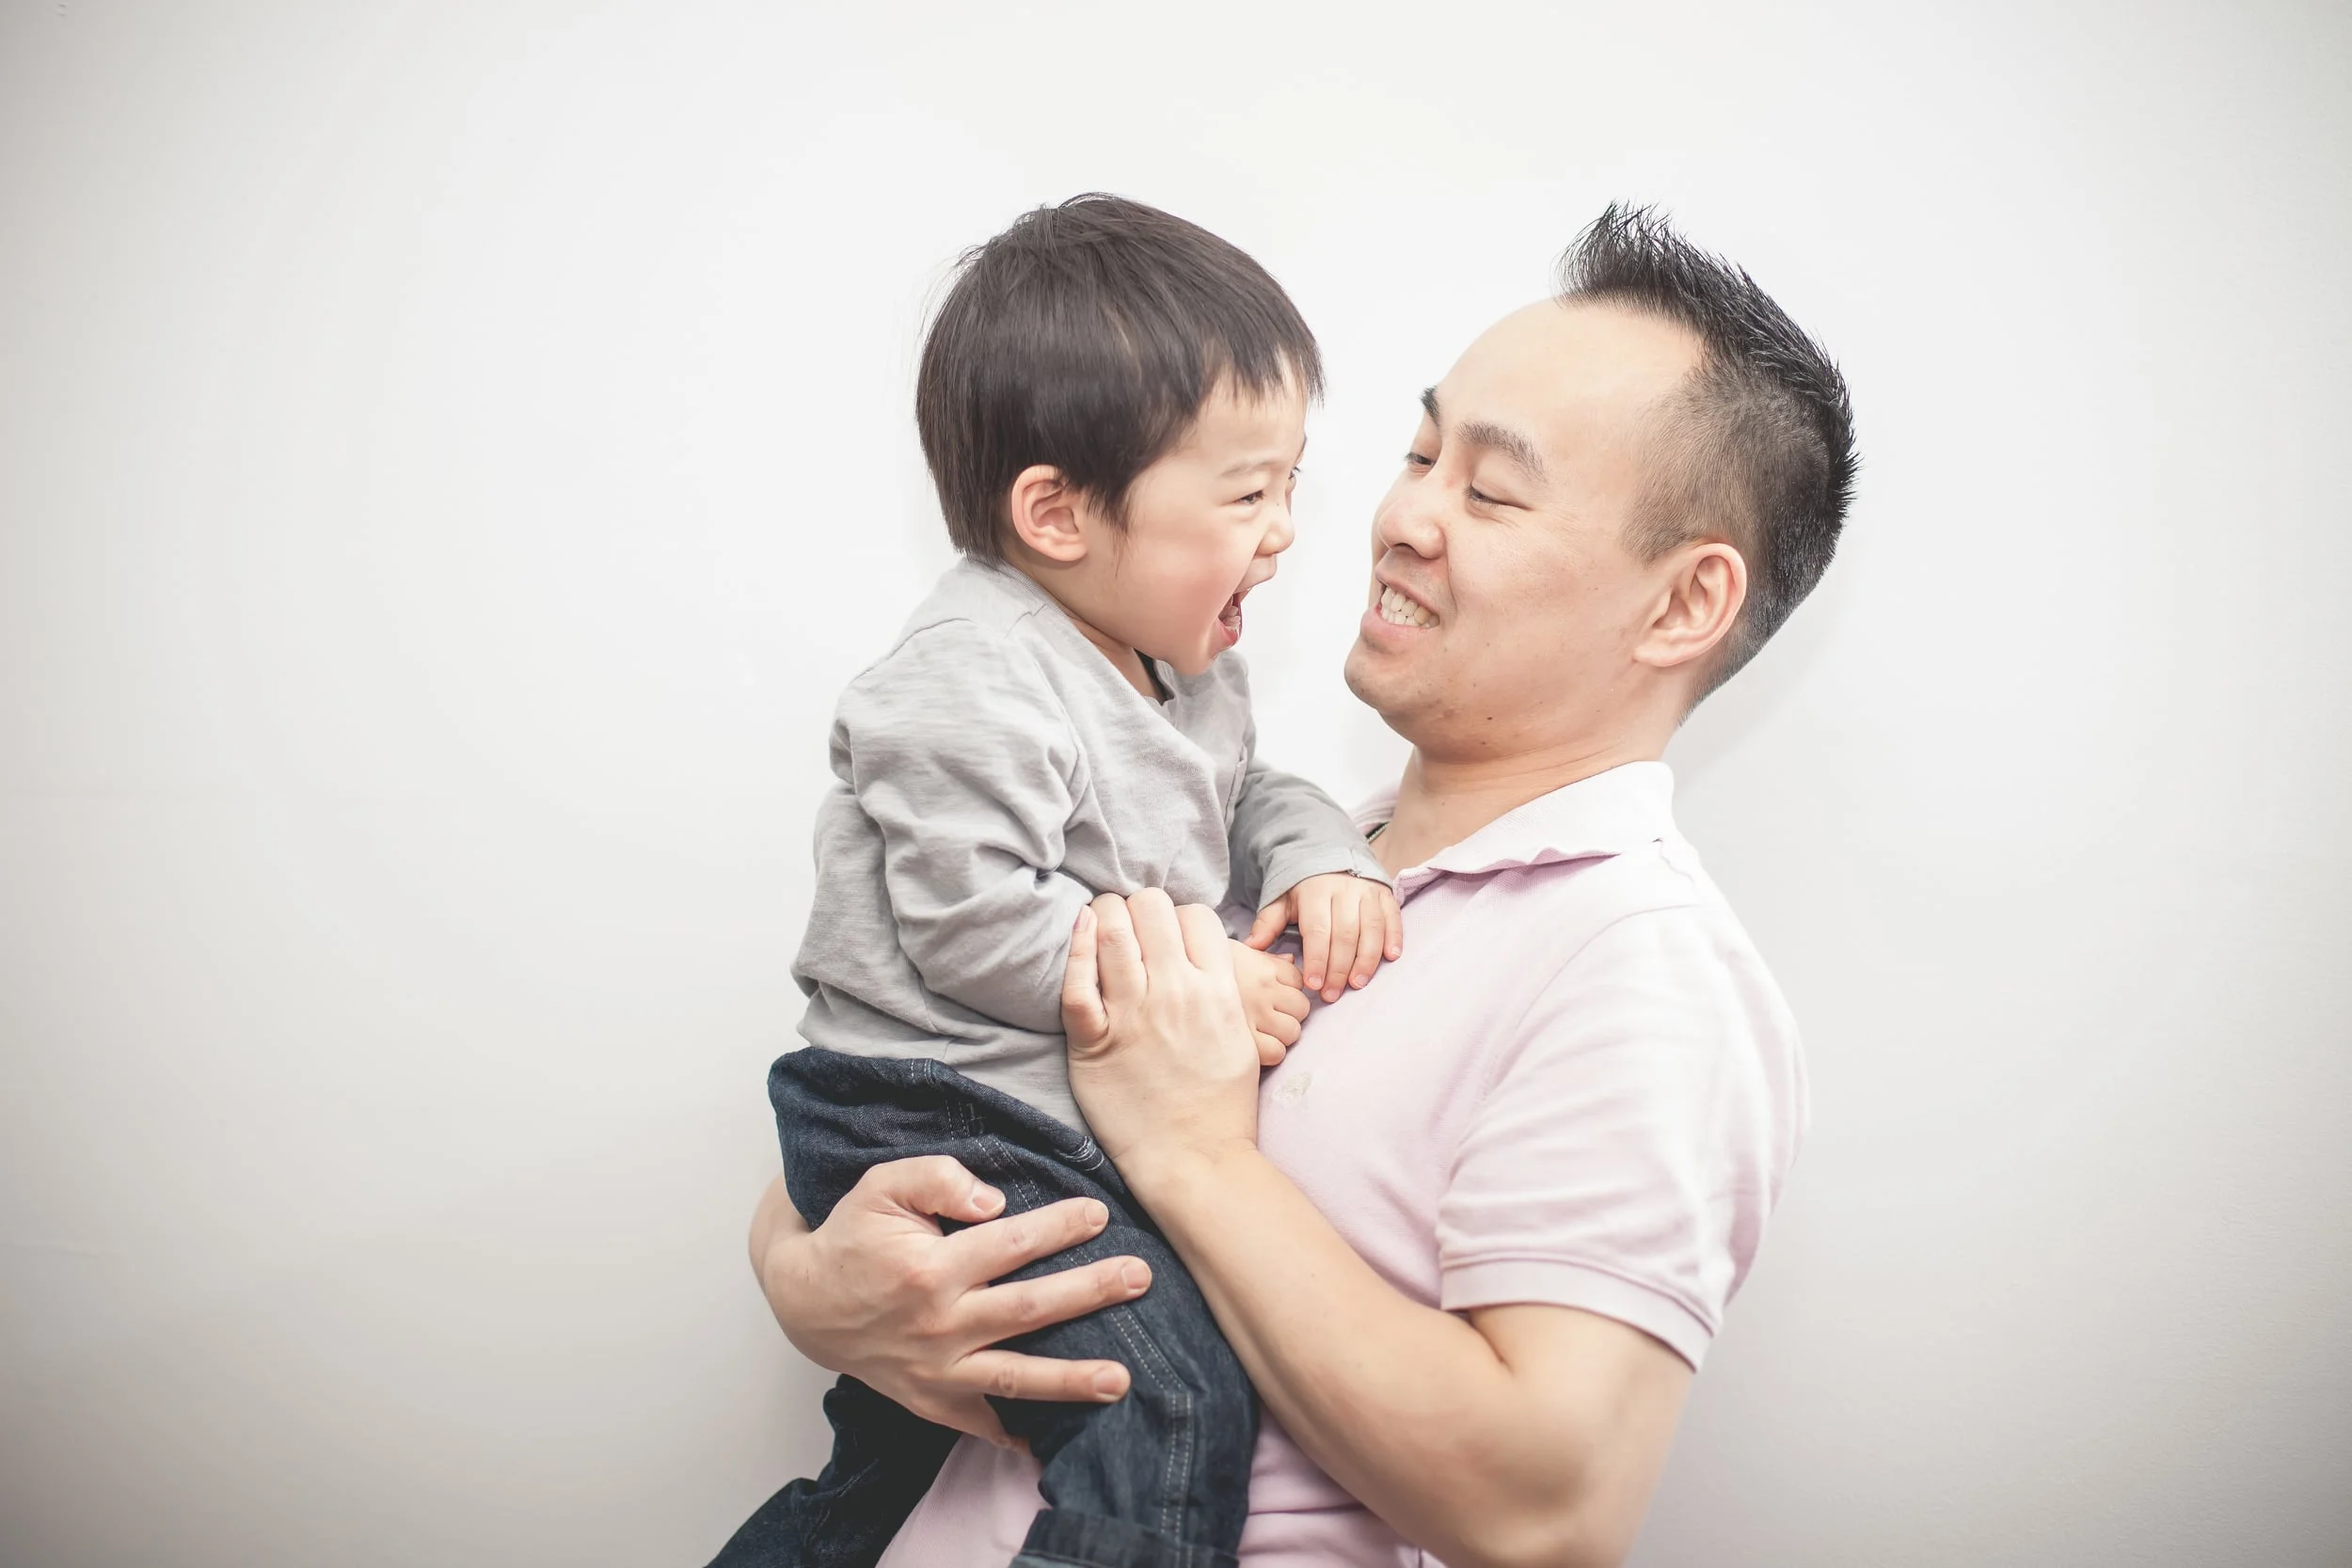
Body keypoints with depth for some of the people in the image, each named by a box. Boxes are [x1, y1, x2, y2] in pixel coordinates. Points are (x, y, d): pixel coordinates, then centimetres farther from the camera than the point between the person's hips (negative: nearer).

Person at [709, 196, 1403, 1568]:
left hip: (1088, 1125, 10)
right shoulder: (972, 683, -20)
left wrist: (1322, 857, -2)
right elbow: (973, 928, -23)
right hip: (939, 1123, -10)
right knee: (1177, 1391, -23)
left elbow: (1249, 794, 20)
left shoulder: (1193, 668, 9)